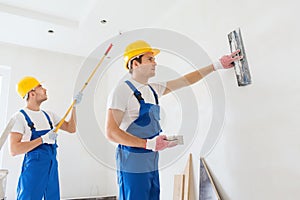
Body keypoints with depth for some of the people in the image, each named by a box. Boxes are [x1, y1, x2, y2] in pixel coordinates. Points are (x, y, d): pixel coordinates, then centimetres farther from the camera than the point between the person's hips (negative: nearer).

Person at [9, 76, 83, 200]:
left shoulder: (49, 115, 11)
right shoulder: (20, 117, -10)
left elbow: (71, 128, 11)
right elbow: (14, 150, -17)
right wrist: (43, 139, -21)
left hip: (53, 168, 7)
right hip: (33, 169, -7)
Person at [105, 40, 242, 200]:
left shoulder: (153, 89, 10)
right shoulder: (122, 91, -13)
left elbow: (186, 80, 13)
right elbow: (111, 132, -18)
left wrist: (217, 65, 13)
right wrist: (148, 143, -24)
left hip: (152, 163, 8)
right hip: (133, 165, -7)